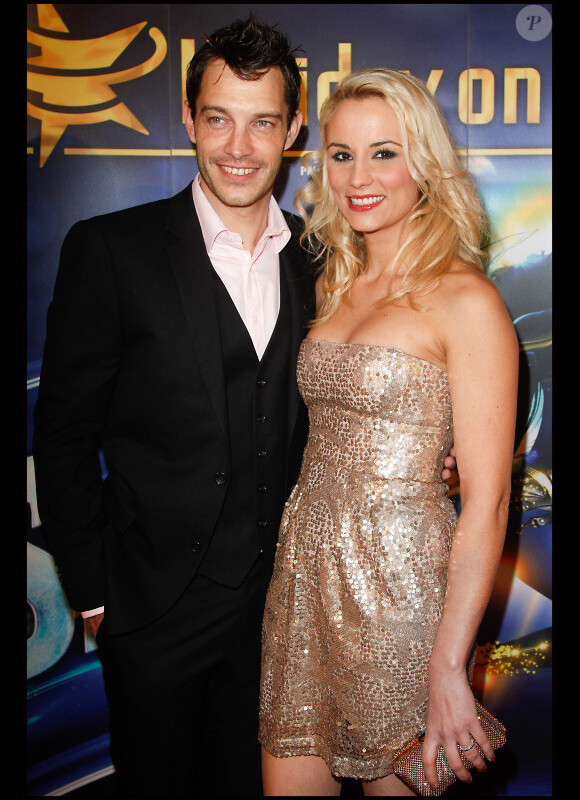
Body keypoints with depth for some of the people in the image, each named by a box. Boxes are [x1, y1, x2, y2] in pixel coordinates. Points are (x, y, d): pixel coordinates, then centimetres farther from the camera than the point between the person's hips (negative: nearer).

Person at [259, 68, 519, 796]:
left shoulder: (465, 300, -12)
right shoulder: (336, 286, 9)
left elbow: (486, 502, -15)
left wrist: (449, 667, -18)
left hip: (399, 584, -6)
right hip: (305, 572, 6)